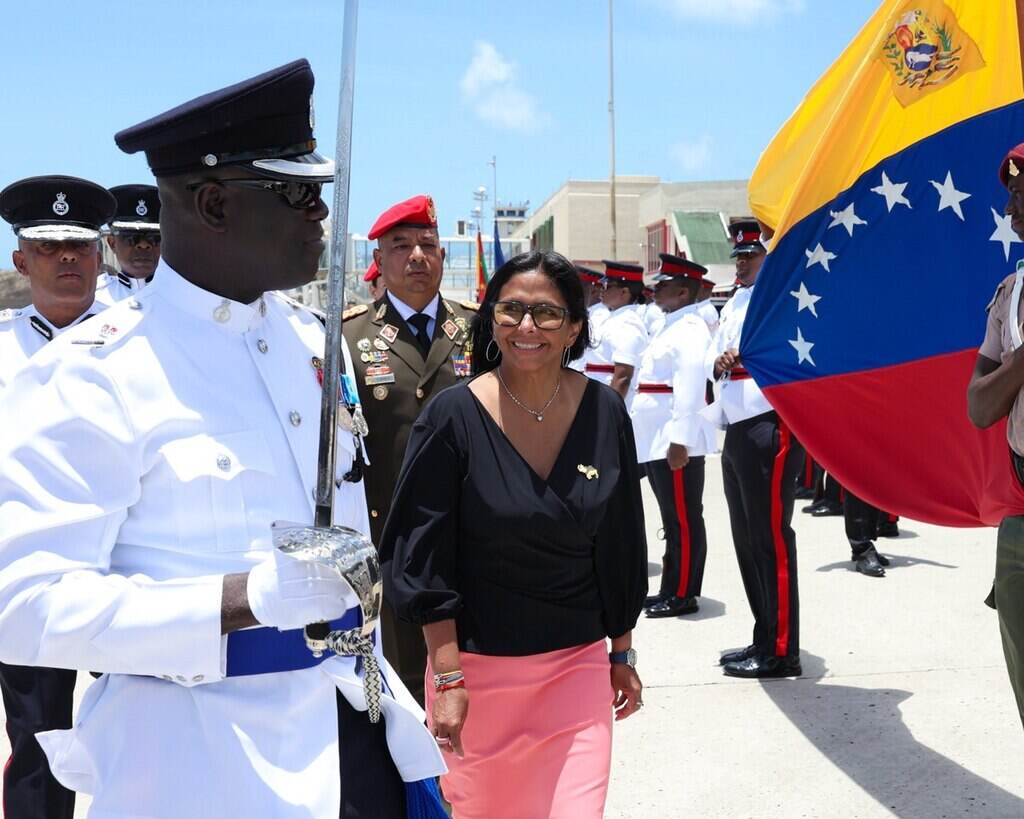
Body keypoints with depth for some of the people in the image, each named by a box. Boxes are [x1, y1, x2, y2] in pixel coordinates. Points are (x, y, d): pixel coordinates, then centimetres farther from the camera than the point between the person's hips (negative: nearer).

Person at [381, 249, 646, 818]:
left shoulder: (604, 413, -3)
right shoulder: (455, 416, -12)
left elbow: (619, 548, 7)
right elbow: (423, 559, -10)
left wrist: (622, 652, 10)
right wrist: (447, 679, -13)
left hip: (578, 663, 2)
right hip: (478, 663, -2)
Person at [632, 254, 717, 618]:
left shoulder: (689, 329, -13)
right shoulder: (671, 327, 19)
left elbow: (690, 387, -21)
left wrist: (679, 440, -25)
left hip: (675, 441, -10)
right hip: (657, 440, 10)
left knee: (683, 520, -3)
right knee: (673, 519, 15)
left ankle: (683, 595, 3)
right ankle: (672, 589, 22)